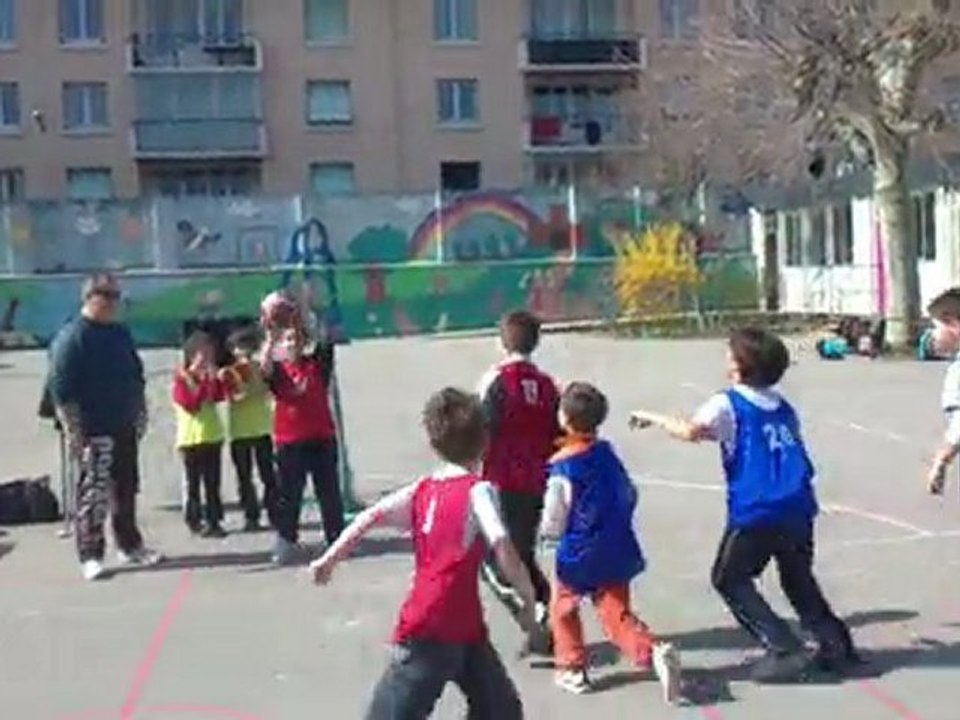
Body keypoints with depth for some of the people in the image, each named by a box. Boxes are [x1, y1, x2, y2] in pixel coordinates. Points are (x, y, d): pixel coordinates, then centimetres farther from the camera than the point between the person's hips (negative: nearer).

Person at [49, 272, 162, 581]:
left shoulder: (121, 334, 13)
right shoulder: (71, 337, -9)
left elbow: (136, 376, 22)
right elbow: (61, 390, -14)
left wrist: (140, 415, 17)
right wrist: (73, 432, -17)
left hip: (124, 428, 7)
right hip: (94, 431, -7)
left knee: (126, 489, 14)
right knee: (93, 493, -6)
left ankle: (130, 546, 26)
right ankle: (90, 556, 2)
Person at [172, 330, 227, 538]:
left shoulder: (209, 376, 12)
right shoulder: (182, 377, -8)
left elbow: (219, 396, -1)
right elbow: (191, 404, -18)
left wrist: (214, 378, -12)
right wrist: (204, 382, -21)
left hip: (213, 436, 6)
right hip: (191, 438, -6)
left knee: (213, 481, 7)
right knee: (193, 482, 2)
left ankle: (213, 521, 11)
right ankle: (194, 521, 10)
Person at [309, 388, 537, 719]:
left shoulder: (423, 489, 9)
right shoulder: (478, 490, -10)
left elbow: (371, 516, 1)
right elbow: (502, 546, -21)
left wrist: (330, 558, 2)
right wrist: (529, 599, -12)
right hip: (434, 626, -6)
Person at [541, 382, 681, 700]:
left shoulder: (563, 468, -18)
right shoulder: (608, 453, 1)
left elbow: (553, 526, -11)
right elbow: (630, 497, 12)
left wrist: (546, 529, 10)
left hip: (579, 555, -5)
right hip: (617, 552, 5)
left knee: (563, 608, 20)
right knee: (617, 615, 10)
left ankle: (572, 670, 23)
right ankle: (654, 652, -13)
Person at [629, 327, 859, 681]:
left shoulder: (728, 404, -4)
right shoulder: (784, 408, 16)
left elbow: (691, 431, -20)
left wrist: (654, 418, -4)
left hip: (755, 511, -6)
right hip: (798, 508, 6)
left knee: (730, 580, 8)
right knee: (798, 579, 25)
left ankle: (784, 650, 1)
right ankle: (836, 643, 22)